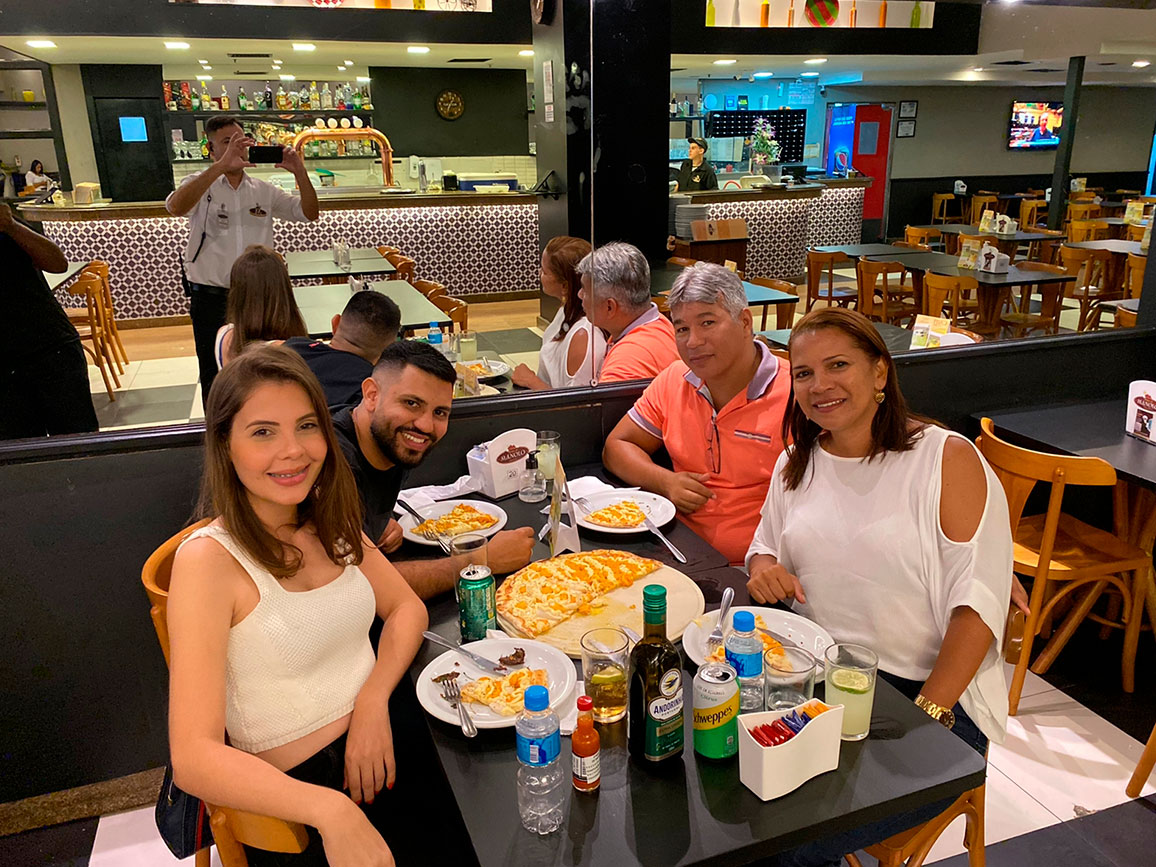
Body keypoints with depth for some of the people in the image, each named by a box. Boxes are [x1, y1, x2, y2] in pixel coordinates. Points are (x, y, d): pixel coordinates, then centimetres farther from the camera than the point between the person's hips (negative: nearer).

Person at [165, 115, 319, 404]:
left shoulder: (264, 191, 9)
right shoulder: (201, 184, -2)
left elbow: (309, 213, 4)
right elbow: (175, 207, -25)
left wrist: (299, 172, -13)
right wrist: (222, 165, -34)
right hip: (211, 299, -2)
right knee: (215, 380, 7)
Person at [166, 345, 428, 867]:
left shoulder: (328, 520, 4)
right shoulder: (208, 560, -15)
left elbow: (406, 608, 10)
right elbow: (193, 758, -20)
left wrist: (374, 700, -10)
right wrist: (330, 810, -34)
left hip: (382, 746, 6)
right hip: (295, 792, -6)